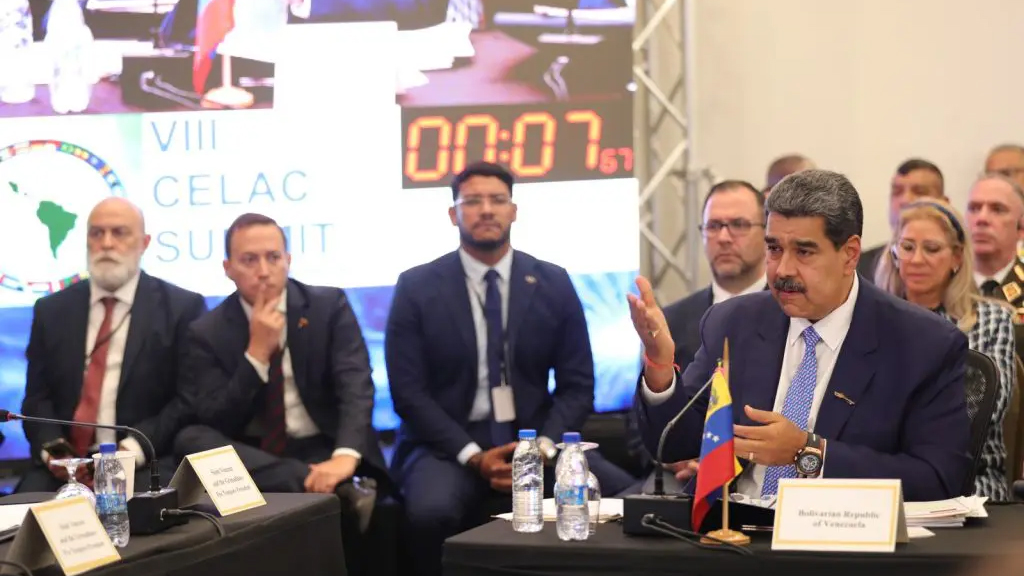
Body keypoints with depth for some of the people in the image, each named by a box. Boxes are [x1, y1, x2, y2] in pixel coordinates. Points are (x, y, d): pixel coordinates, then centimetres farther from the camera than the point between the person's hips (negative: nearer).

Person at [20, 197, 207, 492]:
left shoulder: (181, 307, 4)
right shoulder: (52, 310, 15)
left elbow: (191, 398, -2)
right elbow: (38, 396, 12)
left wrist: (134, 449, -15)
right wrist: (51, 447, -9)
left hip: (147, 464, -3)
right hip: (64, 464, 3)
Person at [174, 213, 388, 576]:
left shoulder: (329, 306, 1)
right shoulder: (208, 332, 3)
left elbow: (356, 387, -13)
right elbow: (213, 425, -7)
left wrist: (345, 457, -32)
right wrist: (257, 353, -17)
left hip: (322, 450, -3)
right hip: (250, 457, 4)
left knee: (334, 504, -39)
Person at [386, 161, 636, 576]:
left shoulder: (553, 283, 6)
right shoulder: (416, 287, 0)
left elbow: (578, 385, 6)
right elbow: (408, 392, -5)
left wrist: (544, 447, -13)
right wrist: (473, 456, -17)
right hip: (449, 444, -2)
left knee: (628, 498, -24)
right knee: (431, 512, -36)